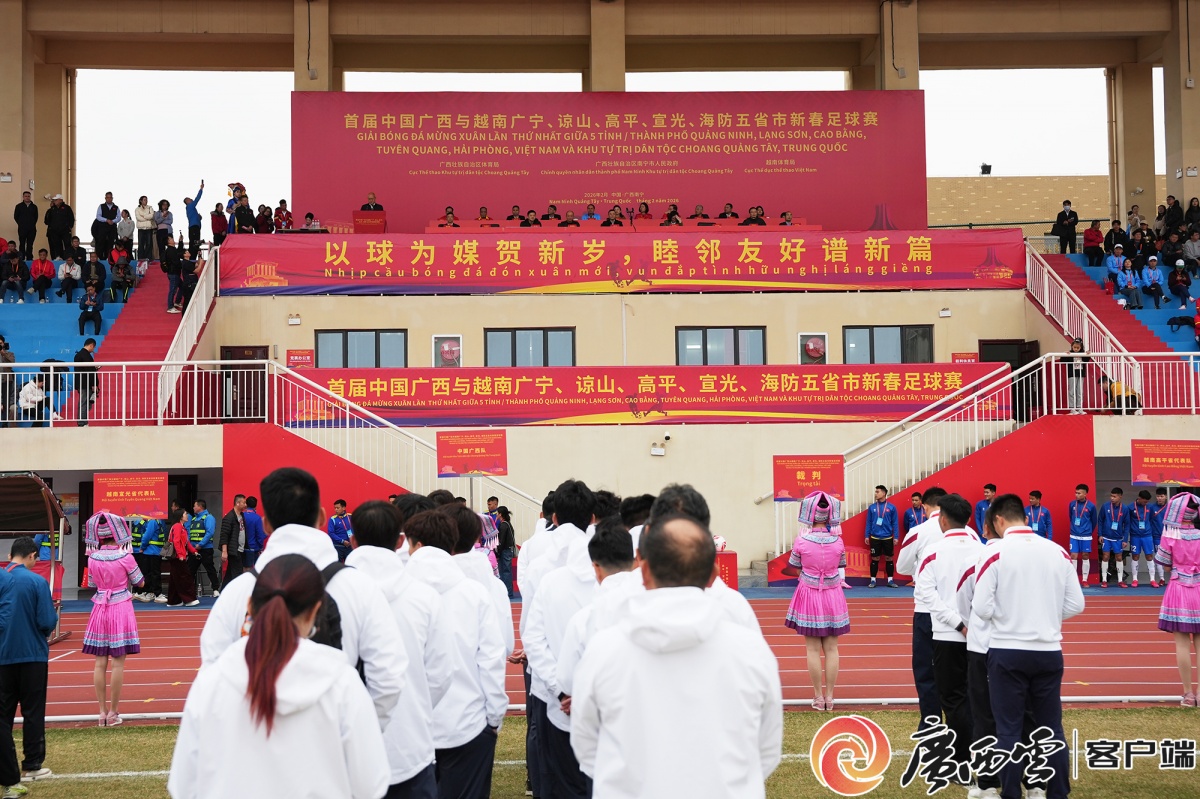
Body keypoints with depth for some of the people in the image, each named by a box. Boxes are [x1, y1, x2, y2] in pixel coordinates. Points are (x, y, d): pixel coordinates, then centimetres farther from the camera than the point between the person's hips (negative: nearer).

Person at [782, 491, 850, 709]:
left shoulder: (801, 540, -11)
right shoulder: (837, 541, -6)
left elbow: (795, 568, 0)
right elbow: (840, 566, 5)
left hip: (808, 594, -2)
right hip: (833, 595, 2)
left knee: (813, 649, 4)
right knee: (831, 648, 7)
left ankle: (818, 697, 6)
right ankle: (829, 696, 10)